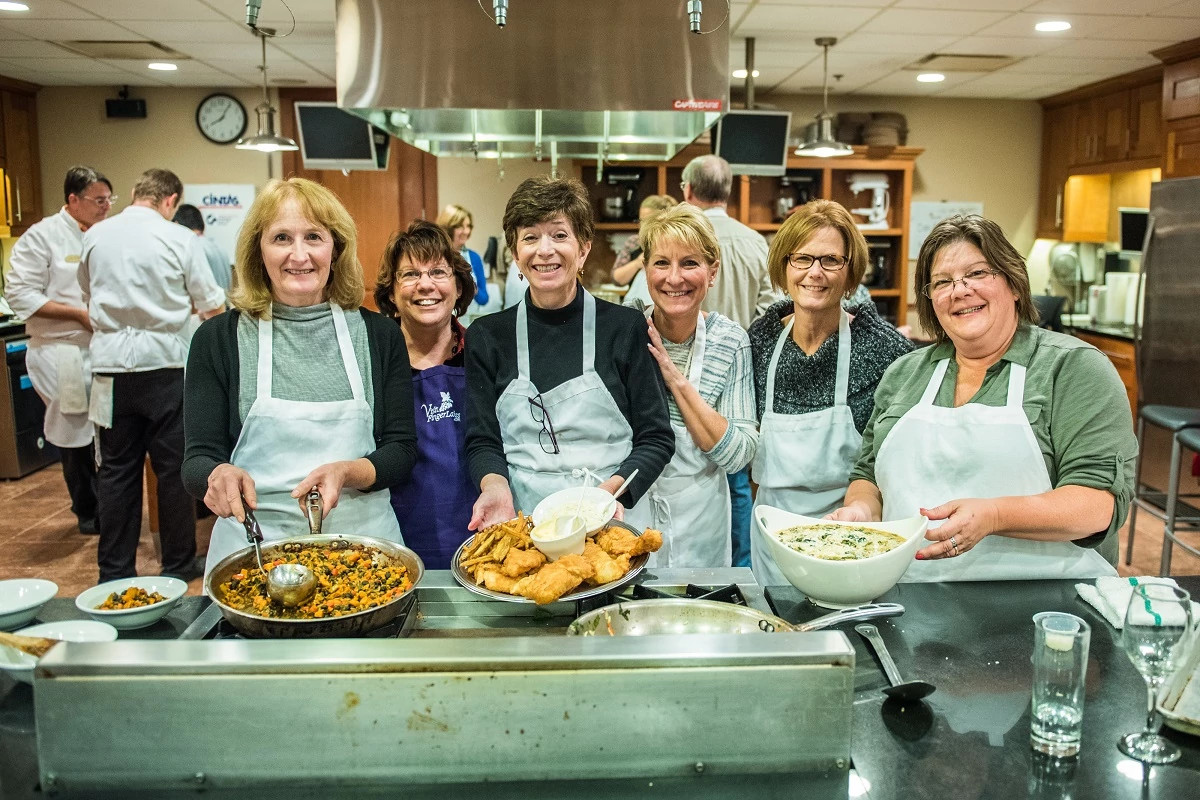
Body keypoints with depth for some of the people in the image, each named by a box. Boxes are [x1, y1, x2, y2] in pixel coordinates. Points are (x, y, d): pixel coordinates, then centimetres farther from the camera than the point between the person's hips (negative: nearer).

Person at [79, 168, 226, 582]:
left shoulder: (94, 236, 6)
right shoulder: (179, 238, -6)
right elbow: (212, 305, 1)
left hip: (111, 363, 3)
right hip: (163, 363, -3)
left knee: (117, 469, 10)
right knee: (173, 468, 6)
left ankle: (115, 570, 16)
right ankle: (179, 565, 15)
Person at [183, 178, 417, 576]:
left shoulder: (378, 334, 2)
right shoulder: (219, 338, 0)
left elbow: (402, 449, 2)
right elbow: (198, 458, 0)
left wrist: (347, 473, -18)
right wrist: (218, 475, -23)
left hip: (361, 535, 1)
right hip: (252, 546, 0)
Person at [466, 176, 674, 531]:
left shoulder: (625, 327, -3)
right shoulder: (488, 335, 2)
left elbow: (657, 438, -3)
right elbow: (482, 440, 3)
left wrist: (610, 490, -20)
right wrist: (495, 485, -18)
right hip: (521, 523, 1)